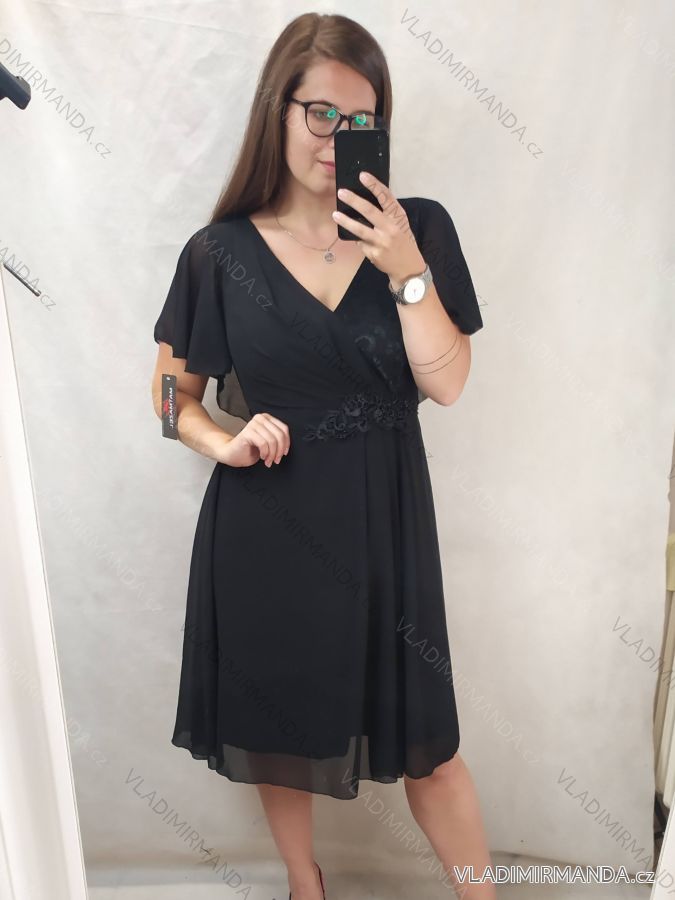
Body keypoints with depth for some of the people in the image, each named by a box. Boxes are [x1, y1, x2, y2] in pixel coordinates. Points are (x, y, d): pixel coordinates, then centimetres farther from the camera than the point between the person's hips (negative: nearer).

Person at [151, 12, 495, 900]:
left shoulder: (419, 229, -2)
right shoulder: (221, 252, -3)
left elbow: (447, 383, -6)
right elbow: (173, 389, 5)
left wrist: (407, 270, -18)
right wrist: (224, 442, -14)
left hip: (382, 519, 0)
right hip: (266, 521, 1)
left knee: (423, 739, 11)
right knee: (278, 726, 19)